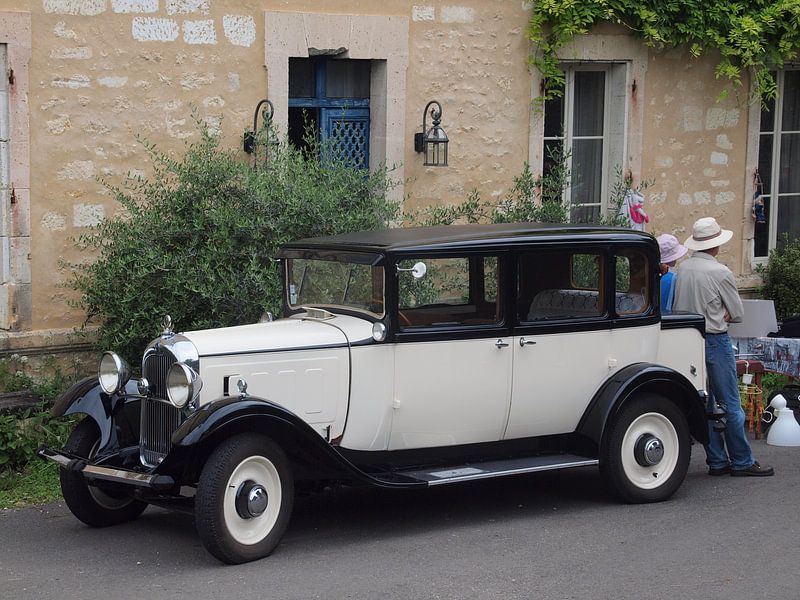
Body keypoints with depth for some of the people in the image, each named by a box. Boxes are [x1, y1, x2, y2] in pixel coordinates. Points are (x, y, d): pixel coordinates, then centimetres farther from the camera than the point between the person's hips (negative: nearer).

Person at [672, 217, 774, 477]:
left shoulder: (683, 268, 4)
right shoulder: (720, 272, -14)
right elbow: (737, 313, -6)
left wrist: (716, 313, 4)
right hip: (715, 341, -7)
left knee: (704, 404, 10)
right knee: (731, 405, 0)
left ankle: (717, 461, 15)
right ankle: (742, 462, 4)